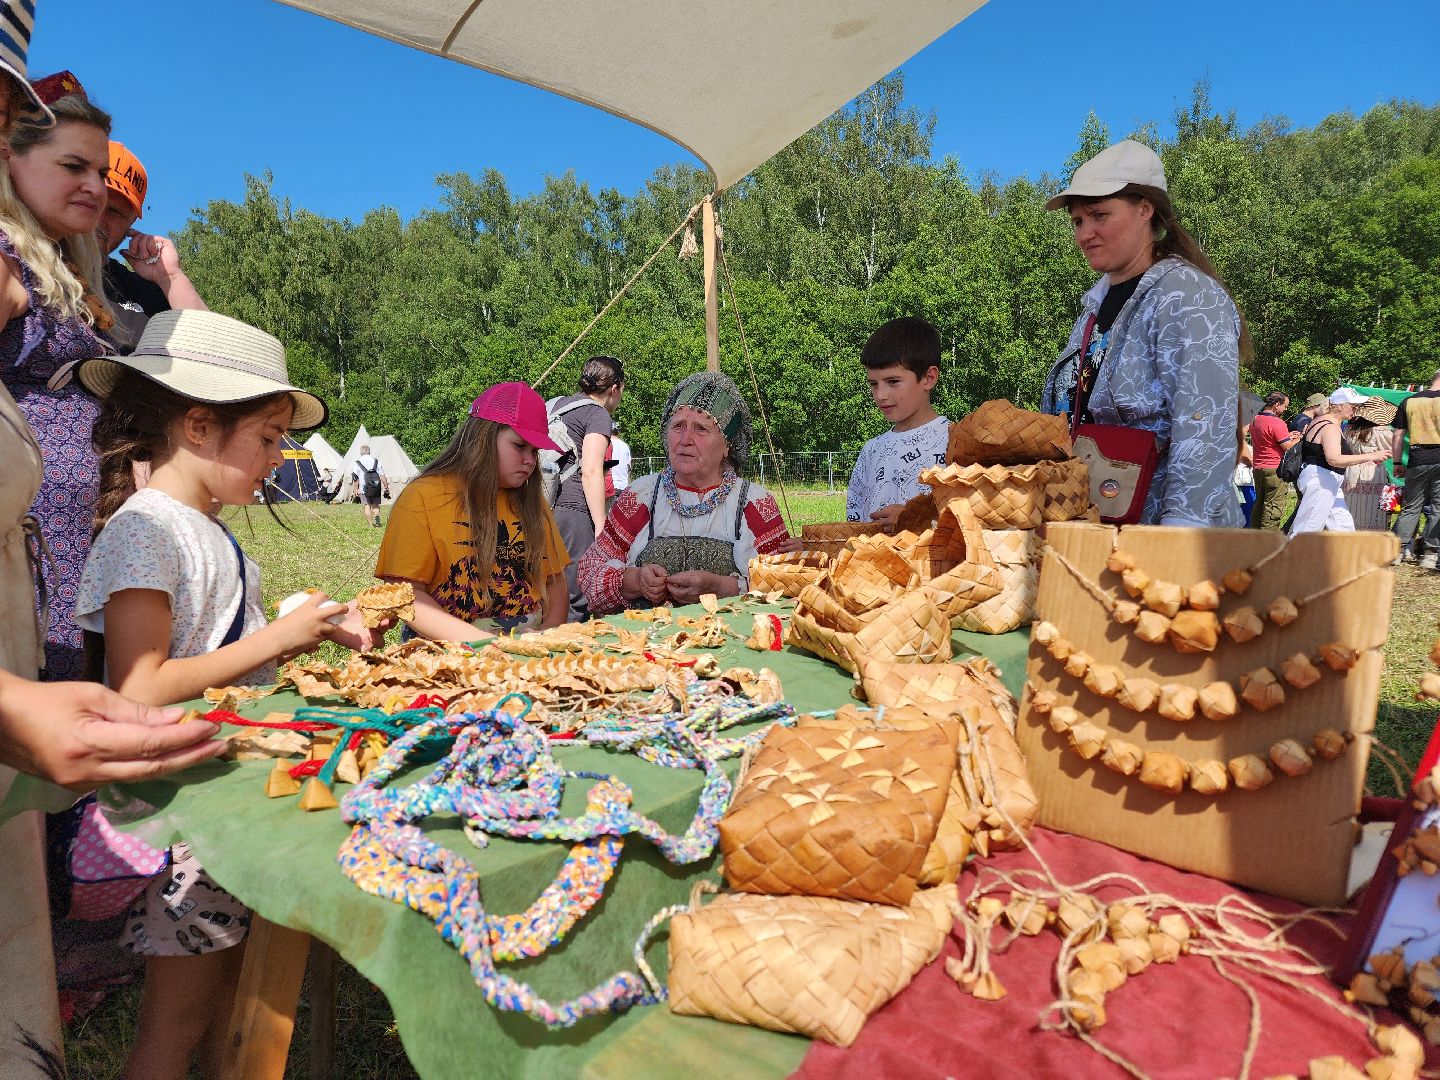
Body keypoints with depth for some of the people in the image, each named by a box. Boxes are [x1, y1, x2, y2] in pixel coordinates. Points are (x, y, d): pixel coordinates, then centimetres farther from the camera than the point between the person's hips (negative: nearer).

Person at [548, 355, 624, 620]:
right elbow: (590, 472, -12)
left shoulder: (555, 405, 22)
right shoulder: (599, 415, -1)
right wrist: (601, 527, -14)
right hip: (572, 508, -8)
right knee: (576, 602, -5)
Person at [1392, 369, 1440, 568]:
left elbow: (1398, 436, 7)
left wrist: (1397, 463, 13)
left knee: (1410, 507, 9)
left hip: (1417, 461, 2)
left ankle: (1398, 549, 5)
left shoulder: (1408, 402, 6)